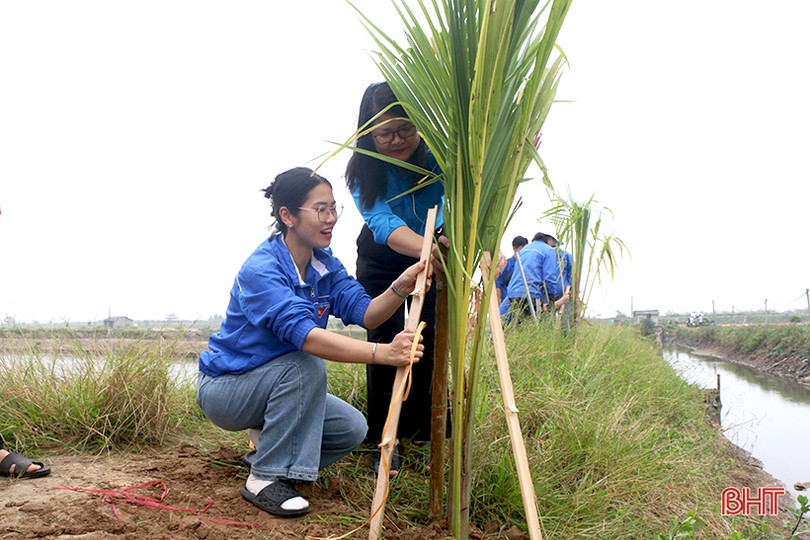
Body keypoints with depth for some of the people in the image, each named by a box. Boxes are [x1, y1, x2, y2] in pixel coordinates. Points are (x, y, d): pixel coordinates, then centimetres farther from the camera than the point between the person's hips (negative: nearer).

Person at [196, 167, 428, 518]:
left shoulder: (325, 263, -3)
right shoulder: (260, 270, -28)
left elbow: (365, 314, -16)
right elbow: (305, 335, -42)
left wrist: (399, 288, -37)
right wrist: (382, 353, -53)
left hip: (279, 382, 7)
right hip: (224, 387, -7)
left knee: (352, 428, -10)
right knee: (307, 366, -32)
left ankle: (270, 442, 15)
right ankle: (264, 479, -21)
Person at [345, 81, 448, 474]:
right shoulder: (364, 169, -28)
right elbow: (383, 224, -43)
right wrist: (427, 247, -64)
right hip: (382, 260, -1)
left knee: (432, 339, -3)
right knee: (386, 341, -8)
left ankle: (422, 431, 13)